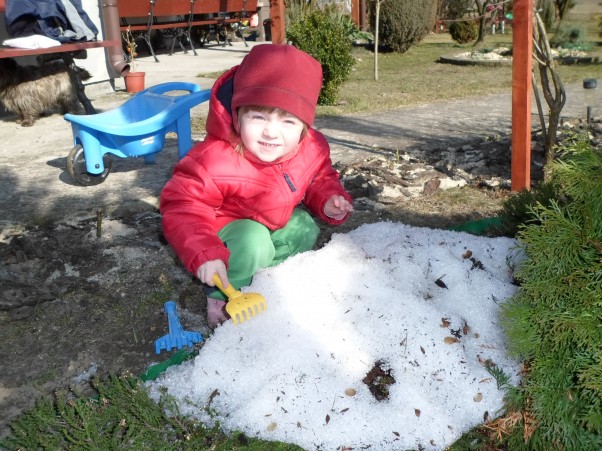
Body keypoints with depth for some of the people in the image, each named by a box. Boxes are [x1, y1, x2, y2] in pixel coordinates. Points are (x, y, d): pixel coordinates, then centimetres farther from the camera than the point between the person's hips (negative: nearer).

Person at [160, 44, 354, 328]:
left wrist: (328, 201, -19)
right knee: (252, 244, -31)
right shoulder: (214, 160, -39)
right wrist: (204, 255, -45)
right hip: (226, 226, -6)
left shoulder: (312, 149, -21)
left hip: (277, 219, 6)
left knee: (305, 229, -8)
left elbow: (320, 179, 3)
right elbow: (182, 207, -33)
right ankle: (221, 294, -5)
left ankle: (258, 272, -2)